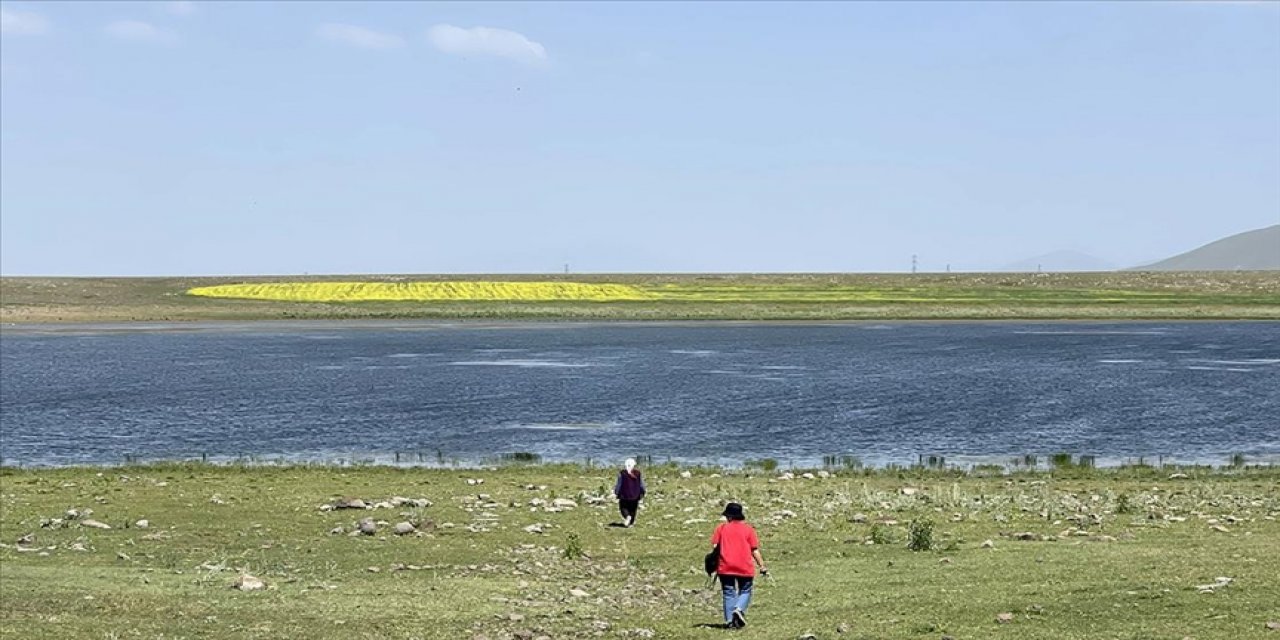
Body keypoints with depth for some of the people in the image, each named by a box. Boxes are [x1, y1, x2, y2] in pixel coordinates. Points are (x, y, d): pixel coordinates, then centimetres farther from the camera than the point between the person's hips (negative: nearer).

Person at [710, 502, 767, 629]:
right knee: (745, 592, 12)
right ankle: (739, 609, -15)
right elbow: (755, 551, 0)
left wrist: (713, 565, 8)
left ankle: (730, 620, -1)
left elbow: (714, 547, 0)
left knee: (729, 593, 7)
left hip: (725, 567, 1)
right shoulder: (748, 529, 3)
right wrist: (762, 567, 4)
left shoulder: (721, 528, 5)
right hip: (745, 568, -1)